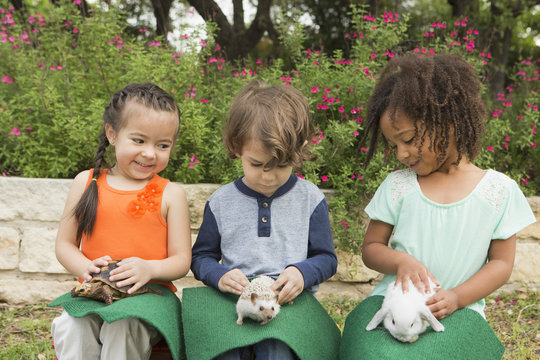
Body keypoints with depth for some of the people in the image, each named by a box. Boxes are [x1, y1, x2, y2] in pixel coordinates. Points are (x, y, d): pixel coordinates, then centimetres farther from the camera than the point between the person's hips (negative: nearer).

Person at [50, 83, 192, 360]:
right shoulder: (86, 182, 7)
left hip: (149, 294, -1)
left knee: (123, 327, -32)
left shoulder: (171, 194, 2)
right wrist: (86, 268, -14)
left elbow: (182, 260, 0)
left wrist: (149, 268, -22)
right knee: (71, 329, -28)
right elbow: (64, 244, 9)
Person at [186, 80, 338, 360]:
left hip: (292, 303, 0)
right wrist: (219, 276, -8)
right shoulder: (221, 202, 8)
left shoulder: (311, 199, 5)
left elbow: (326, 258, 10)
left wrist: (302, 272, -12)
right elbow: (201, 257, 14)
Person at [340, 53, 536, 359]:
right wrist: (400, 261, -13)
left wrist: (457, 297, -12)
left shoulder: (498, 190, 2)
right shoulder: (397, 185, 6)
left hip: (457, 311, -1)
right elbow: (371, 248, 10)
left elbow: (501, 263, 5)